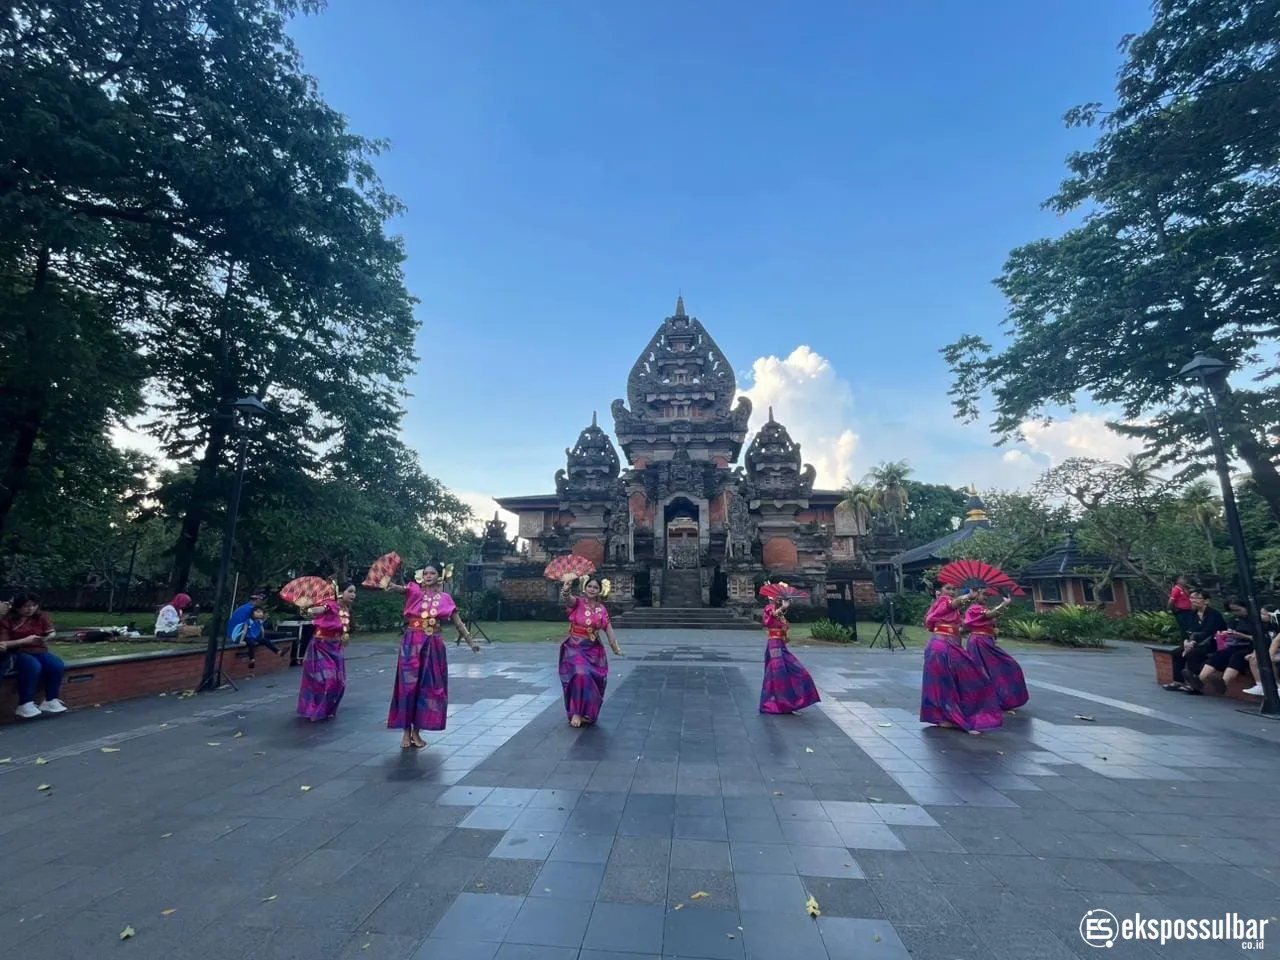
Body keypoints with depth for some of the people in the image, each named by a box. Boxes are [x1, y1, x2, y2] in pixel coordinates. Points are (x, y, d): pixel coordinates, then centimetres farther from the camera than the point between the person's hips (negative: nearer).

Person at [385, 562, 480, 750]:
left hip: (434, 645, 2)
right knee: (408, 685, -2)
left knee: (429, 687, 5)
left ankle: (417, 731, 18)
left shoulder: (445, 598, 5)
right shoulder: (414, 590, -1)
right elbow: (402, 588, -25)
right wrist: (392, 586, -48)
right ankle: (406, 732, 10)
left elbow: (458, 622, 10)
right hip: (412, 643, -2)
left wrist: (470, 642, 10)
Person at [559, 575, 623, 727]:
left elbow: (608, 629, 6)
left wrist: (616, 648, 4)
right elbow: (566, 597, -32)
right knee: (580, 675, -24)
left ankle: (588, 713, 30)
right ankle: (576, 713, -8)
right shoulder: (577, 602, -9)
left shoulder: (602, 609, 3)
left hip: (594, 650, 4)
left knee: (594, 681, 6)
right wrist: (567, 585, -54)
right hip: (575, 648, -4)